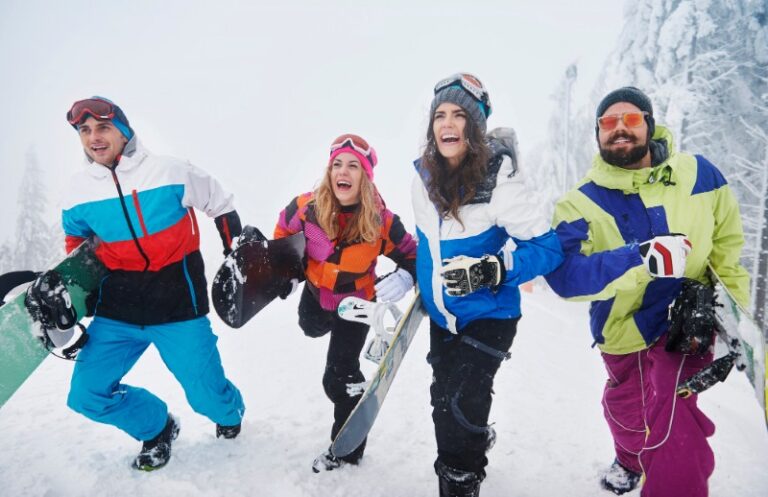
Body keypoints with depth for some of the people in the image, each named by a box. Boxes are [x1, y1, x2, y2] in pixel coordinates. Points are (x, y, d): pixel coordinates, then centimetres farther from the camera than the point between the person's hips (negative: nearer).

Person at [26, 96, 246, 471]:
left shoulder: (171, 173, -10)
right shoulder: (79, 191, 0)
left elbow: (221, 207, 3)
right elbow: (77, 244, 18)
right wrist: (62, 285, 8)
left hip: (177, 306, -3)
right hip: (116, 312, 4)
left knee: (207, 396, 0)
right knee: (87, 396, 0)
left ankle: (230, 412, 39)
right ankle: (156, 428, 28)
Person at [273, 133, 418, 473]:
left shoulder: (382, 222, -30)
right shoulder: (307, 207, -26)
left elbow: (412, 256, -16)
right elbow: (283, 232, -3)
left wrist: (405, 278, -37)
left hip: (357, 301, -3)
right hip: (316, 292, 3)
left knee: (340, 377, 0)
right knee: (311, 328, 34)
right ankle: (329, 319, 70)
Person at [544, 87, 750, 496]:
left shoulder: (698, 174, -8)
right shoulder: (581, 204, -15)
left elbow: (729, 244, 5)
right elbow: (563, 274, -30)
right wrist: (641, 259, -40)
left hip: (687, 325, -1)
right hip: (623, 334, 1)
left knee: (672, 431, -19)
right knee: (627, 415, 24)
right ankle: (631, 460, 58)